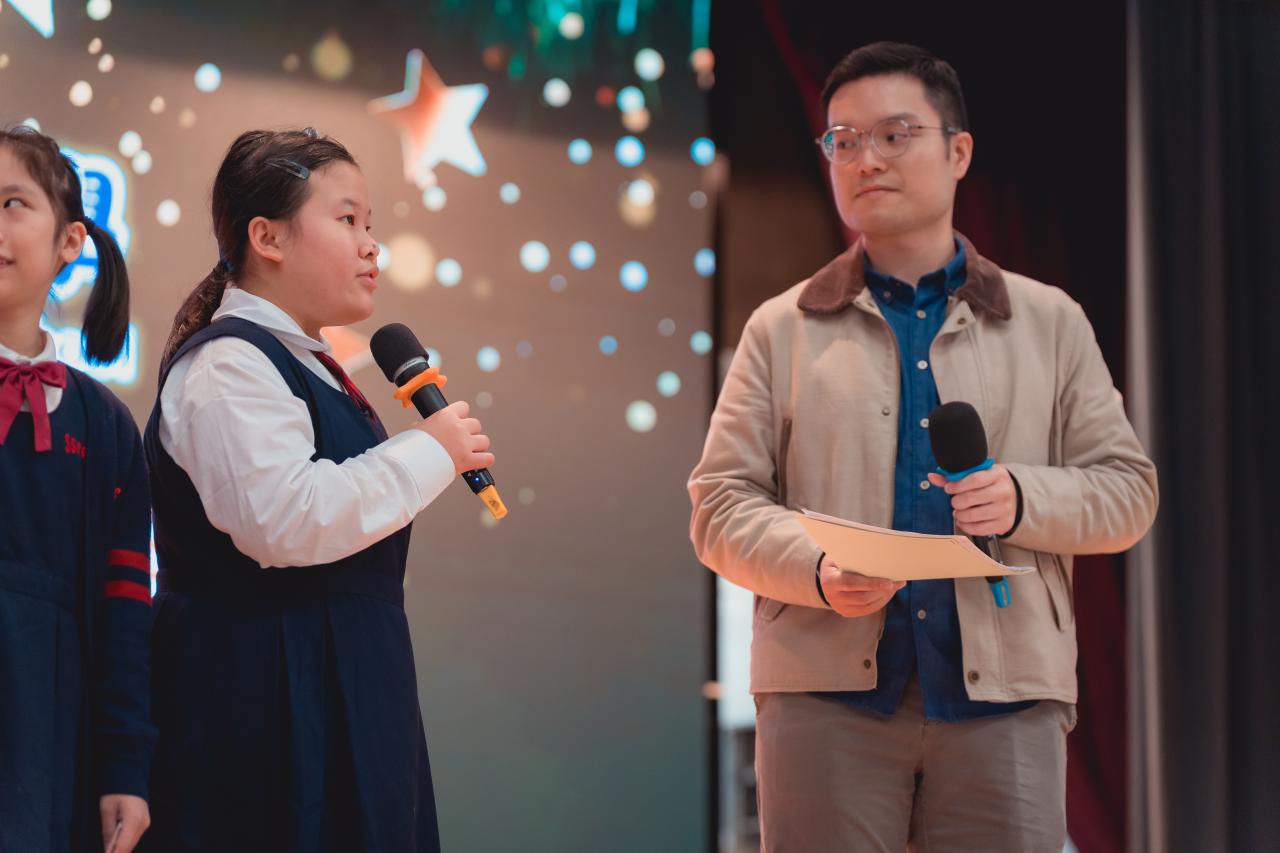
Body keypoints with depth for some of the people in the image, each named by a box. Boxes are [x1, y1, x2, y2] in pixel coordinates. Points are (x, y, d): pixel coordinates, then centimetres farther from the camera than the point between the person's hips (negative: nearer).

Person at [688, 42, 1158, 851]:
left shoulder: (1050, 322, 14)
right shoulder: (782, 329, 11)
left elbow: (1127, 488, 11)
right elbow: (724, 504, 5)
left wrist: (1024, 500, -10)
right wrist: (818, 570, -15)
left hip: (1005, 693, 1)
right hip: (828, 691, -1)